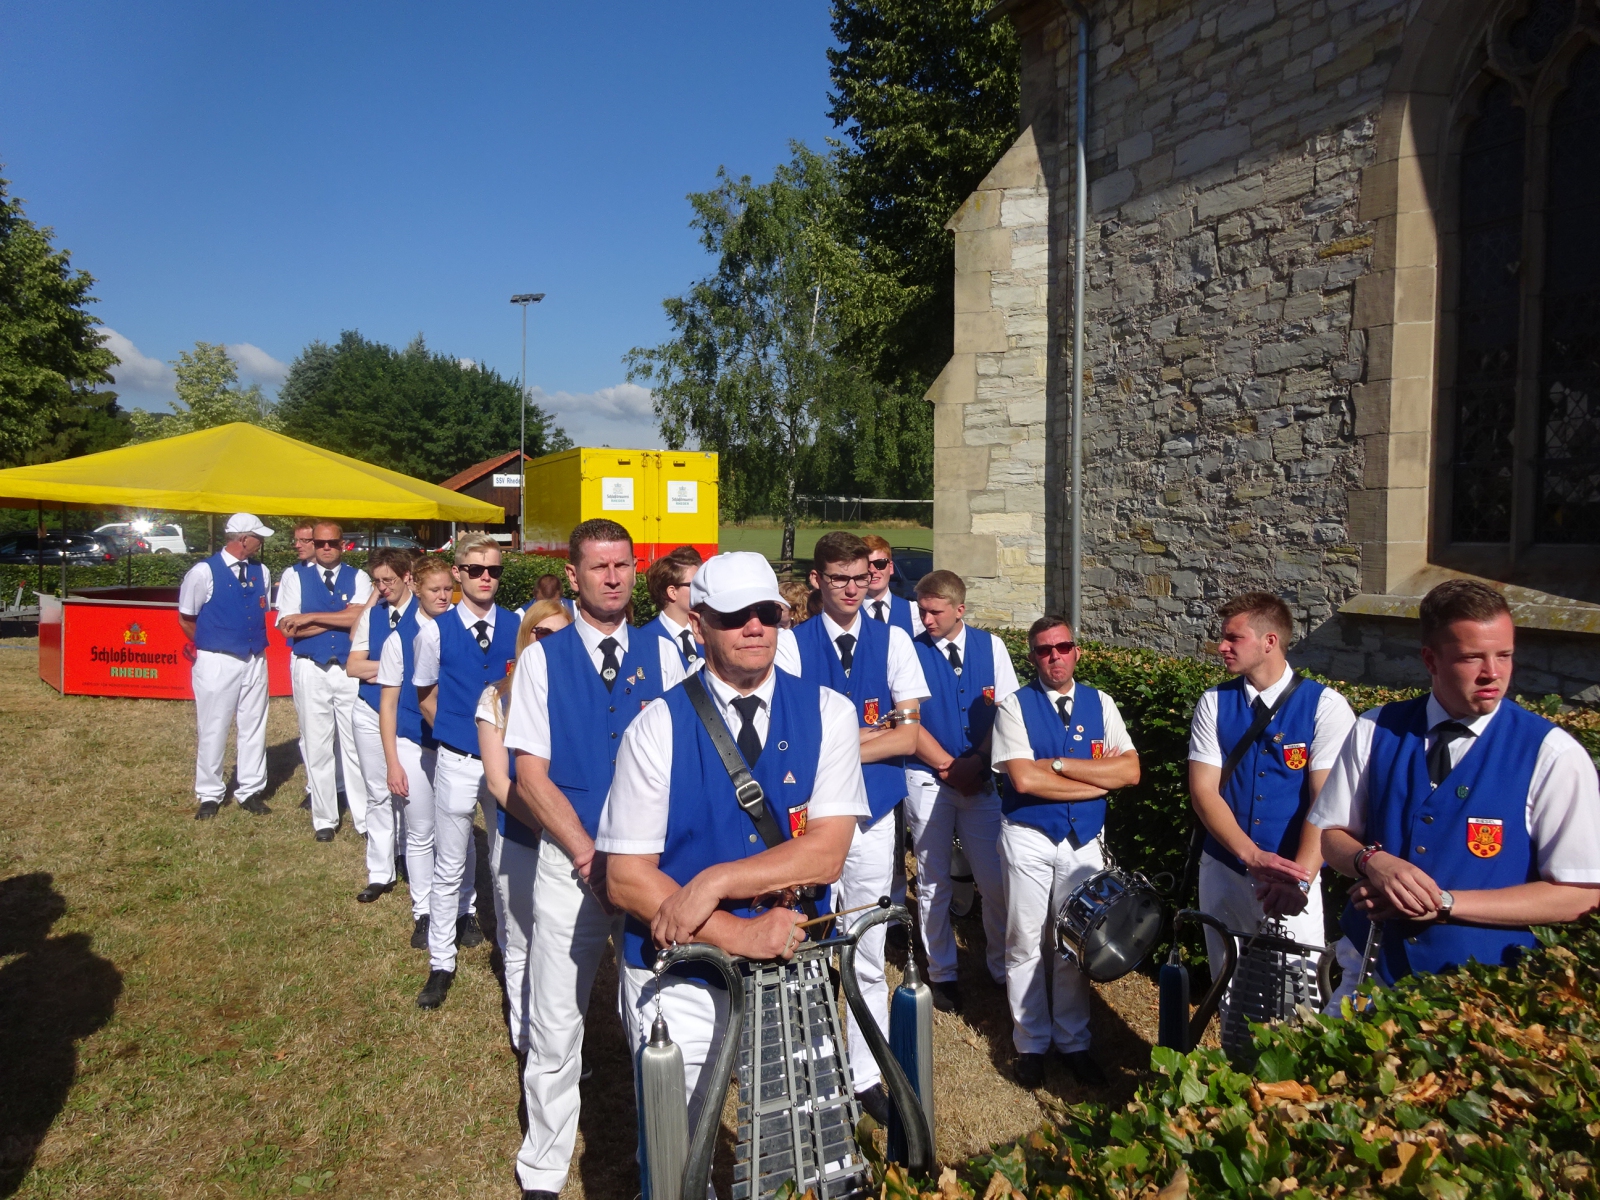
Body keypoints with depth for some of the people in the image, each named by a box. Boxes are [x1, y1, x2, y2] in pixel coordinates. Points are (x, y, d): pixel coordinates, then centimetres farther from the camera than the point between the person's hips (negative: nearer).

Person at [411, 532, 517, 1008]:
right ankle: (441, 964, 24)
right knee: (450, 866, 9)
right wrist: (458, 731, 5)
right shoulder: (436, 632, -7)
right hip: (457, 762, -1)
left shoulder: (517, 628, -3)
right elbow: (426, 696, 6)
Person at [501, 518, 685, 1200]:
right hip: (570, 862, -1)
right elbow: (530, 776, -5)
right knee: (557, 1027, 7)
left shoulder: (659, 656, 4)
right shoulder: (543, 659, -1)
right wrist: (589, 853, -12)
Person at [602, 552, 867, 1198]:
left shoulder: (827, 712, -6)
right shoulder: (658, 726, -9)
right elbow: (627, 878, -12)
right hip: (679, 976, -1)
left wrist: (714, 884, -22)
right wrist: (738, 934, -21)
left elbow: (826, 852, -14)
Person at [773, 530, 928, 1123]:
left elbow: (908, 737, -3)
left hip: (875, 817, 2)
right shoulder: (792, 643, -2)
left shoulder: (893, 641, 3)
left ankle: (867, 1075, 28)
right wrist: (871, 732, -11)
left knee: (869, 956, 12)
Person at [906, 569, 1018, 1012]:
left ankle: (1001, 966, 20)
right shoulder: (911, 652, -4)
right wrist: (949, 766, -10)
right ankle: (942, 973, 22)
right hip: (928, 779, -1)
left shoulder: (990, 647, 3)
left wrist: (978, 762, -9)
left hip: (983, 779, 1)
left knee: (996, 879, 1)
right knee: (933, 882, 7)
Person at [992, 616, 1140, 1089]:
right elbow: (1023, 779, -18)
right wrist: (1098, 779, -12)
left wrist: (1058, 764, -17)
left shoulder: (1100, 703, 3)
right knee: (1025, 944, 8)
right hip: (1029, 839, -2)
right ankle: (1031, 1043, 26)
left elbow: (1130, 771, -9)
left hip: (1084, 841, 2)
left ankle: (1074, 1042, 30)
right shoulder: (1015, 706, -6)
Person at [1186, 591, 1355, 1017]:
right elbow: (1203, 791, -4)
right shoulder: (1214, 703, 2)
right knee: (1231, 994, 13)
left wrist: (1299, 878, -26)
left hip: (1294, 876, -3)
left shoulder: (1325, 706, -6)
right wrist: (1255, 857, -18)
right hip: (1224, 873, 3)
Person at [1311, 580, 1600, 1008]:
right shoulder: (1375, 732, -4)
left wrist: (1443, 903, -19)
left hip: (1486, 989, -2)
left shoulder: (1552, 754, -12)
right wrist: (1373, 861, -19)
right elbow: (1332, 835, 4)